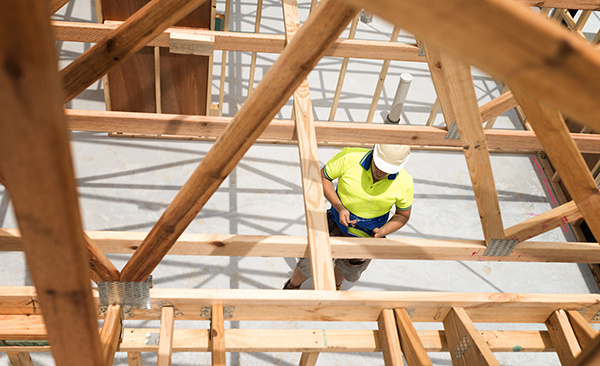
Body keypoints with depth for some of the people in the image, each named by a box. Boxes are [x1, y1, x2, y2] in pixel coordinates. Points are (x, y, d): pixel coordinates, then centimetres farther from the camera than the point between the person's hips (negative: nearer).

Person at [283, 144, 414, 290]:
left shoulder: (404, 183, -25)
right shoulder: (349, 157, -30)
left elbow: (403, 215, -8)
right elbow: (322, 177, -15)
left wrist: (382, 232, -25)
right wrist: (339, 208, -27)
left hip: (367, 235, 1)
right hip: (337, 224, -1)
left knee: (349, 271, 27)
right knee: (310, 264, 14)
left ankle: (335, 283, 64)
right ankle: (292, 286, 49)